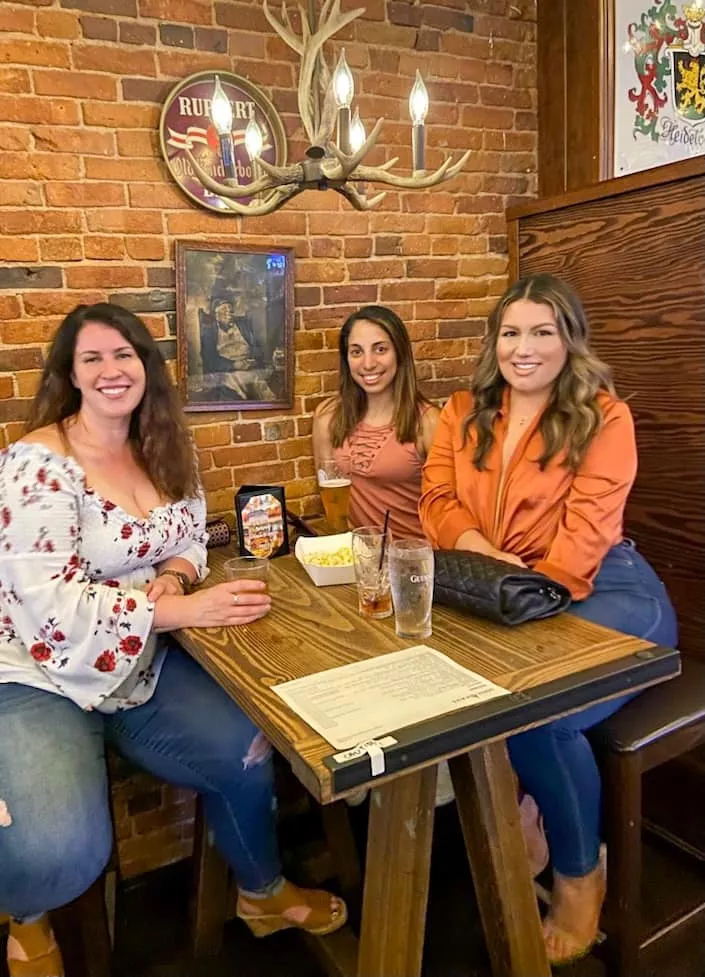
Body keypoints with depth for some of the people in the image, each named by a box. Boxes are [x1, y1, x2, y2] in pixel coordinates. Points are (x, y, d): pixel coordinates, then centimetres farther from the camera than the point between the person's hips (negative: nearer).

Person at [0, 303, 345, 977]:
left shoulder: (164, 453, 4)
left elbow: (191, 541, 13)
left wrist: (172, 577, -12)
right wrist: (177, 610, -28)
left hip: (142, 665, 6)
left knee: (248, 755, -10)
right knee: (62, 854, -26)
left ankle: (262, 893, 24)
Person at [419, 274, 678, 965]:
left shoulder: (604, 415, -5)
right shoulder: (465, 412, 8)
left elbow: (587, 528, -14)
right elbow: (437, 499, -1)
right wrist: (485, 557, -19)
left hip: (601, 589, -3)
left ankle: (579, 873, 4)